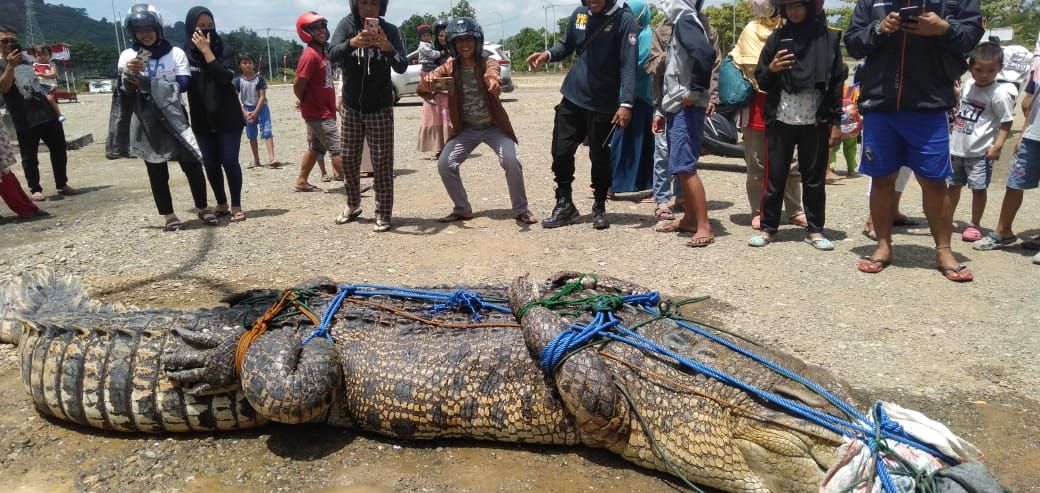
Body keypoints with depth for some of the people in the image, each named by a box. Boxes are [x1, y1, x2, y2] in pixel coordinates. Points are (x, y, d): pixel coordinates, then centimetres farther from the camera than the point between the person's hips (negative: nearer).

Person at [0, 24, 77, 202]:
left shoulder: (26, 61, 17)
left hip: (47, 115, 6)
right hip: (25, 121, -6)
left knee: (59, 150, 9)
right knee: (29, 157, 2)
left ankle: (62, 184, 20)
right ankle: (35, 189, 11)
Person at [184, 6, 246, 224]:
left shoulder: (222, 50, -4)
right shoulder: (184, 54, -1)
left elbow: (225, 76, -20)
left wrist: (206, 50, -20)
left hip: (228, 118, -2)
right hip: (202, 121, 2)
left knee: (230, 162, -3)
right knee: (211, 164, 6)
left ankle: (236, 206, 8)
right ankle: (221, 204, 20)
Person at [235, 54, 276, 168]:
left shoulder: (259, 78, -8)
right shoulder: (238, 81, -2)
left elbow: (262, 96, -11)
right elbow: (236, 98, -1)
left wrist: (256, 112, -16)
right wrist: (245, 113, -11)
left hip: (261, 107, -3)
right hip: (247, 109, 3)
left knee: (267, 131, -15)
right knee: (251, 136, 9)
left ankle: (271, 158, -22)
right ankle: (256, 161, 20)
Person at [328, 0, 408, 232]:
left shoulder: (390, 30, -9)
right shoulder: (347, 25, -7)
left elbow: (402, 67, -20)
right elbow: (333, 54, -23)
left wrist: (388, 48, -40)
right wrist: (352, 43, -44)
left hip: (380, 107, -2)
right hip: (351, 106, 2)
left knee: (382, 162, -5)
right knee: (349, 159, 11)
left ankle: (383, 214, 2)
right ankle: (353, 205, 31)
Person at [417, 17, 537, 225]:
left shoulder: (487, 62, -13)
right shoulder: (449, 68, -7)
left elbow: (492, 72, -39)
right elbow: (426, 89, -23)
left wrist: (493, 80, -65)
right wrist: (427, 83, -49)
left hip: (493, 126, -3)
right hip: (465, 129, 3)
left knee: (511, 161, -22)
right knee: (445, 165, -9)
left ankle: (521, 210, -1)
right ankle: (462, 209, 12)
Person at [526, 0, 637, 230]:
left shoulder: (624, 19, -12)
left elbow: (628, 64, -18)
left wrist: (626, 103, -27)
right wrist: (548, 54, -6)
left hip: (603, 104, -4)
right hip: (572, 98, 5)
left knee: (600, 158, 6)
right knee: (561, 152, 6)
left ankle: (599, 208, 24)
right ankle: (564, 204, 22)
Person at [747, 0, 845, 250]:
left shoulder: (829, 38, 3)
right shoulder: (777, 38, 5)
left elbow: (837, 83, 4)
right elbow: (761, 81, 8)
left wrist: (836, 122, 0)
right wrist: (771, 69, -13)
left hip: (815, 123, 0)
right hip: (781, 122, 1)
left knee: (814, 179, 7)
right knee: (774, 177, 4)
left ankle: (815, 229, 17)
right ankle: (767, 228, 12)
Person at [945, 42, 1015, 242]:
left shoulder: (1000, 93, -14)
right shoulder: (967, 85, 5)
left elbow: (1006, 121, -13)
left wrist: (998, 145, -20)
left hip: (980, 151, -6)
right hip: (957, 147, 6)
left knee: (978, 188, 3)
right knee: (953, 184, 15)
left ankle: (975, 224, 14)